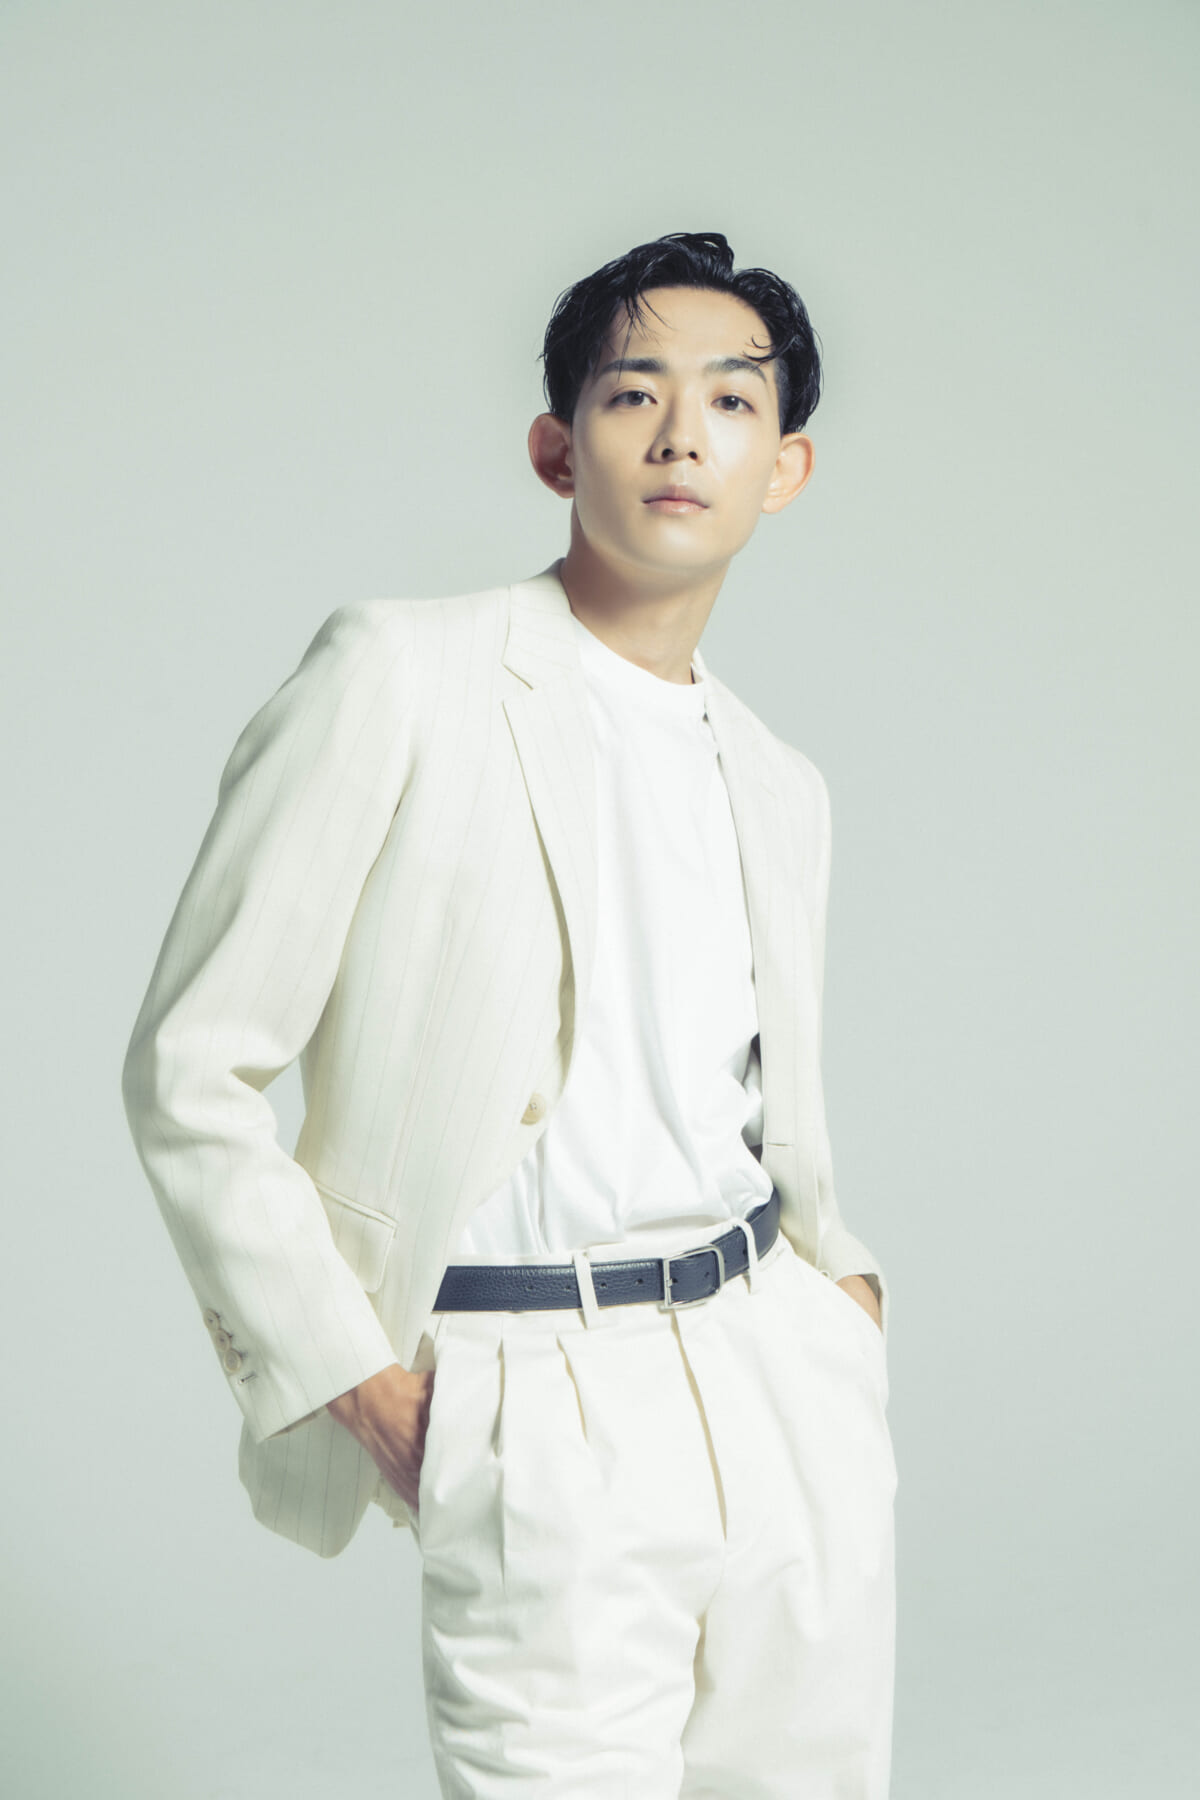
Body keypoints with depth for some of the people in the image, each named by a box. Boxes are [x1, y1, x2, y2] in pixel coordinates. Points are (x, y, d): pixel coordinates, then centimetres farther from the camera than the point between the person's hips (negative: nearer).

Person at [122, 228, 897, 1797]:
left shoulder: (779, 785, 13)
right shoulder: (402, 679, -6)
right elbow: (192, 1075, -7)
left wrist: (841, 1274, 7)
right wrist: (356, 1390, -9)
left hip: (793, 1399, 6)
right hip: (549, 1433, -6)